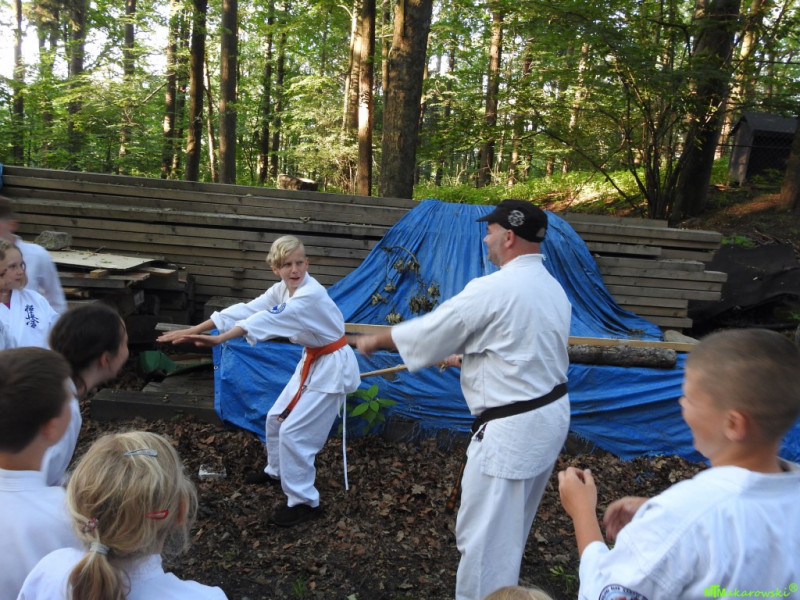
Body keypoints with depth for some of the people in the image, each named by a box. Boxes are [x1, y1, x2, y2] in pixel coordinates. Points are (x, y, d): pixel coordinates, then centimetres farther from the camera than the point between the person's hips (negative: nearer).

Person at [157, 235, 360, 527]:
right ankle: (277, 471, 45)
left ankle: (304, 502, 9)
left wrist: (219, 339, -49)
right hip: (312, 361, 9)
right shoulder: (282, 289, -2)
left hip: (332, 367, -9)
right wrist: (194, 329, -16)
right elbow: (246, 310, -8)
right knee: (276, 419, 19)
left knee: (293, 433, -8)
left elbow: (267, 319, -40)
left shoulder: (311, 295, -28)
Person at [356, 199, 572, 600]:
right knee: (508, 529, 28)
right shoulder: (552, 288, 7)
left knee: (483, 537, 6)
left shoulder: (492, 290, -21)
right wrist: (468, 355, 24)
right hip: (550, 415, 10)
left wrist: (375, 340, 5)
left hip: (512, 429, -10)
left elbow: (429, 332, -12)